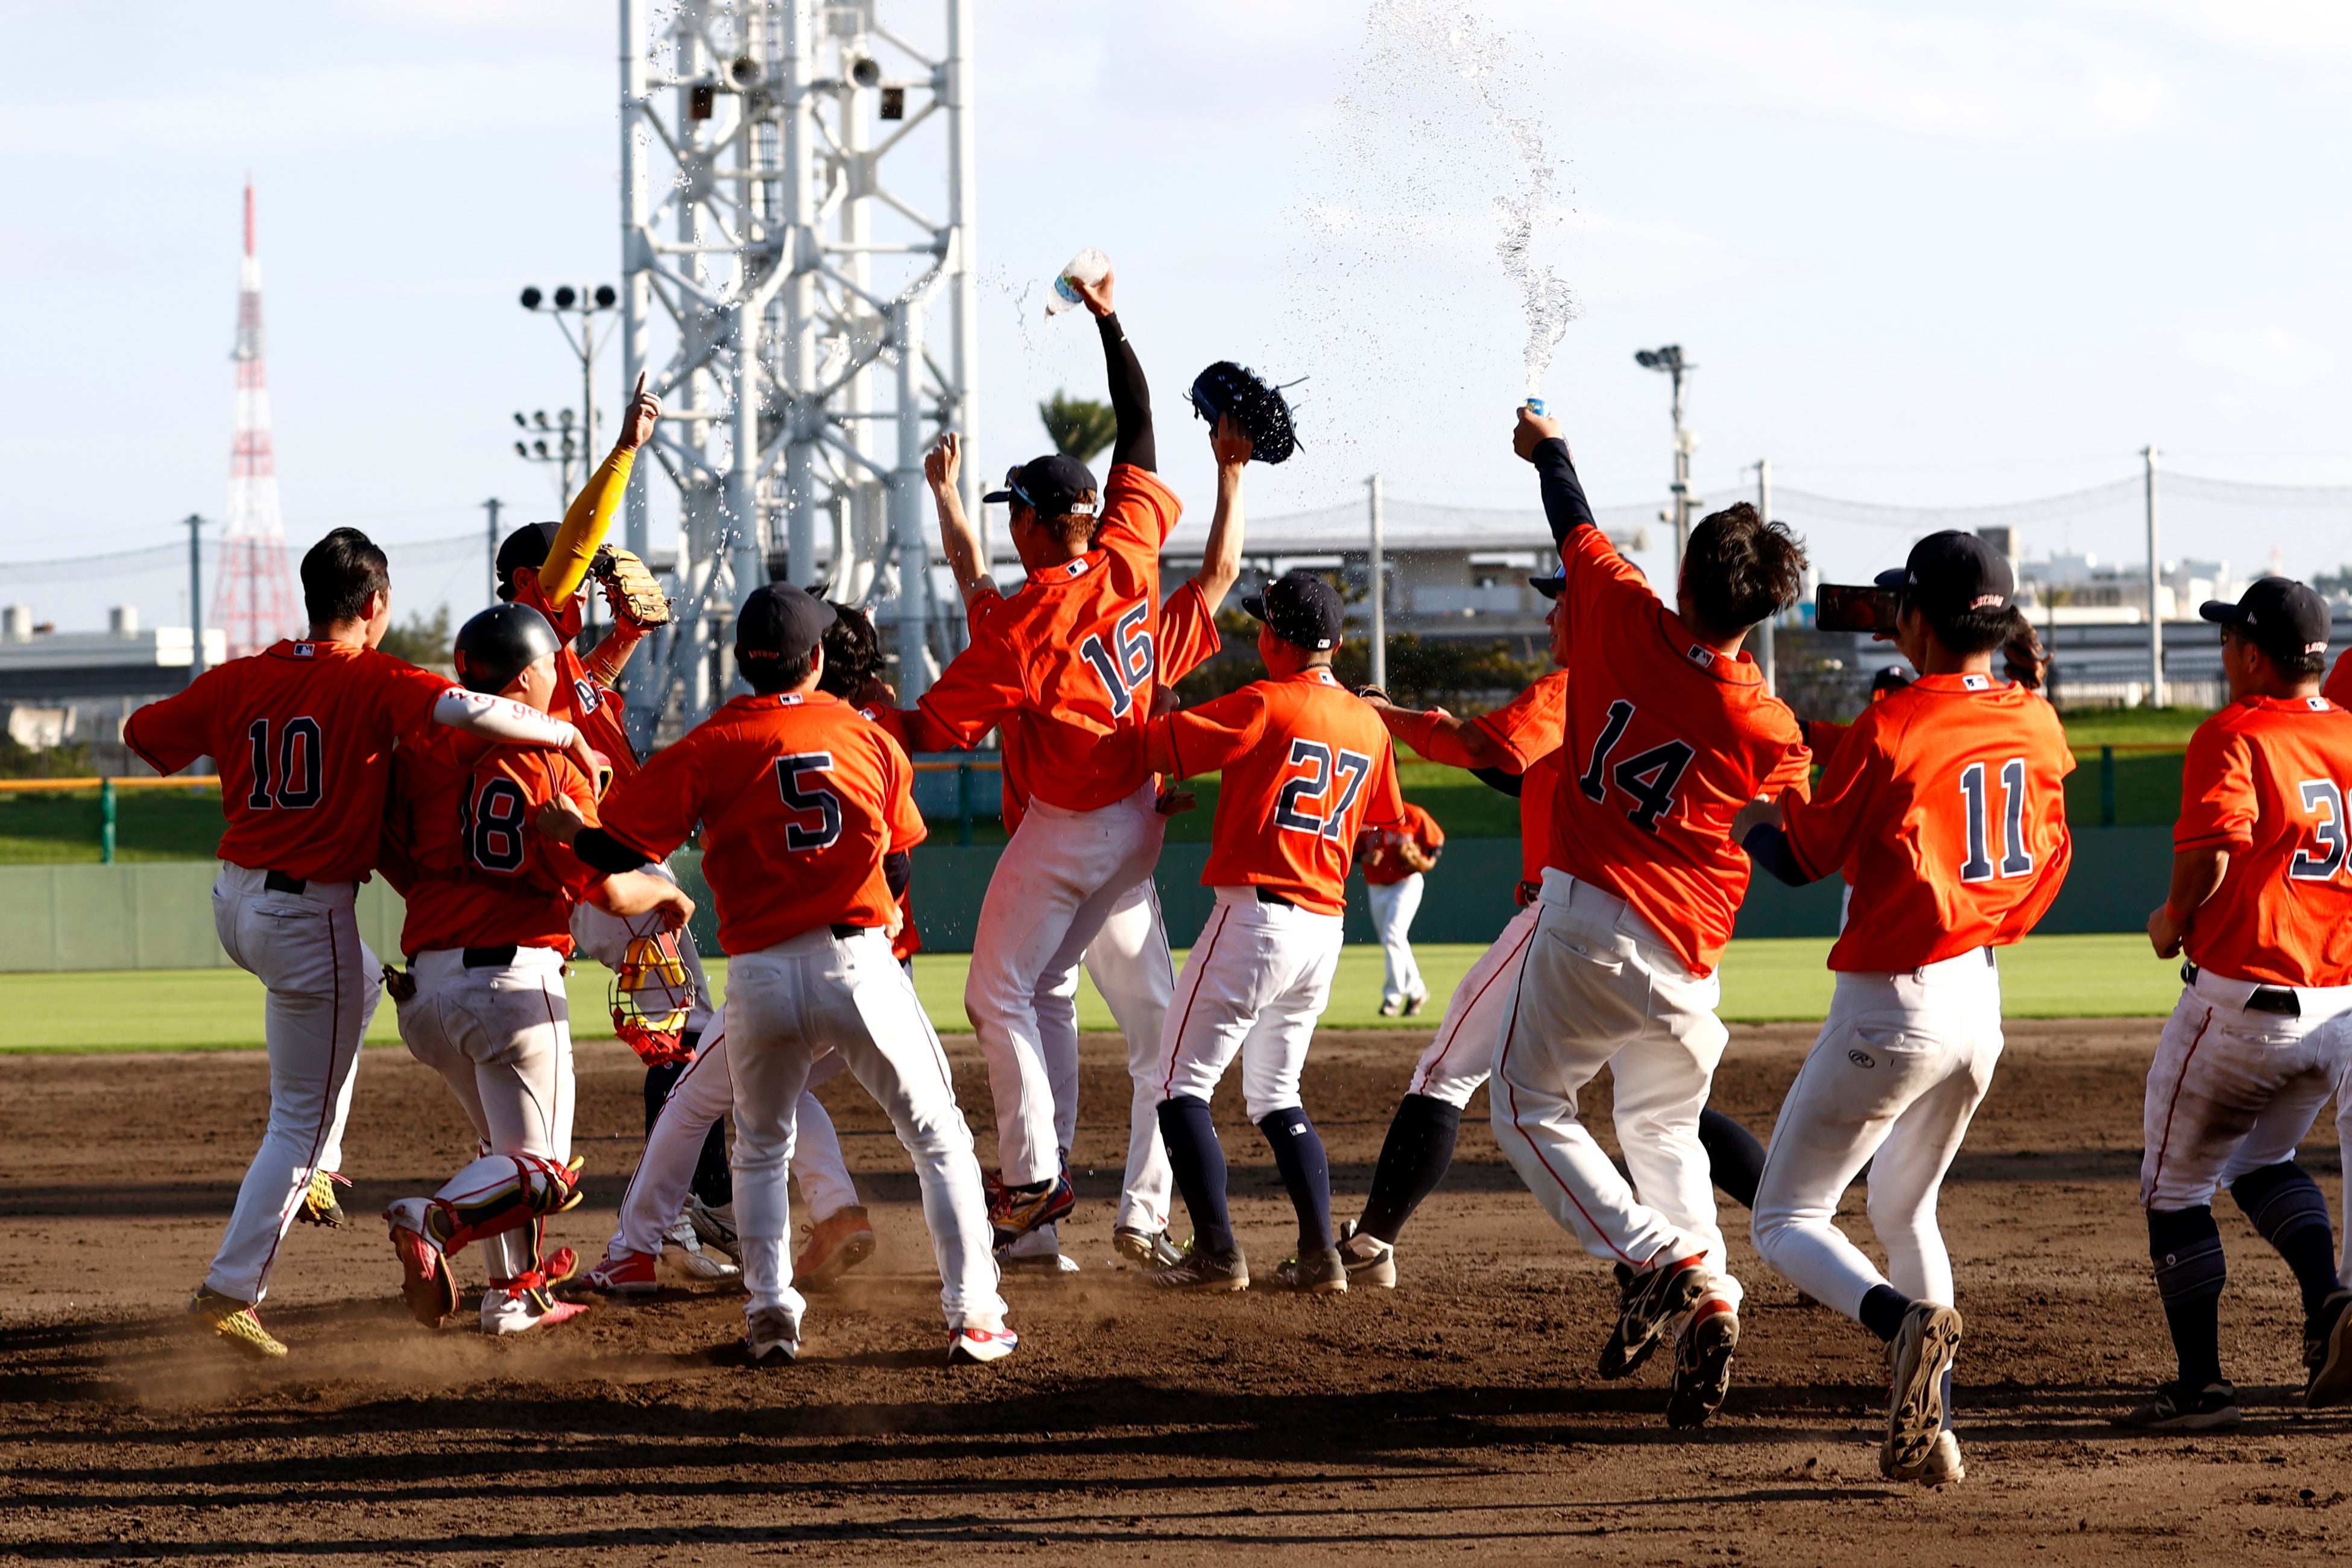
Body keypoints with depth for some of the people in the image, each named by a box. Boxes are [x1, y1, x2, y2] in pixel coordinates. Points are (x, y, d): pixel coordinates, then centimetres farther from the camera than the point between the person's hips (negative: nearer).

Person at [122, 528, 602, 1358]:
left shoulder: (236, 681, 2)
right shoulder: (374, 683, -13)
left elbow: (142, 734, 12)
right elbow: (469, 711, -29)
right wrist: (569, 737, -16)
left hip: (233, 901, 7)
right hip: (310, 914, -7)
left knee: (358, 981, 36)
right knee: (301, 1118, 3)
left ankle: (315, 1167, 32)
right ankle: (232, 1289, -3)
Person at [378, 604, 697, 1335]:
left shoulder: (421, 751, 5)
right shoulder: (555, 759, -6)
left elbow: (398, 866, 2)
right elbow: (606, 889, -9)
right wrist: (664, 891, 12)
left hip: (426, 982, 6)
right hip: (516, 978, -6)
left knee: (509, 1145, 26)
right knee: (539, 1172, -2)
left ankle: (513, 1295, 23)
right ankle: (435, 1219, -28)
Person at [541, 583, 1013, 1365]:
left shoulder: (708, 749, -1)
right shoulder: (869, 737, 5)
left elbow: (620, 847, -2)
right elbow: (899, 870, 11)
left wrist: (567, 830, 18)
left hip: (761, 977, 0)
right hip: (861, 963, 0)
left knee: (760, 1151, 22)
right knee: (939, 1137, 10)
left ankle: (771, 1315, 10)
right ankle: (972, 1316, 1)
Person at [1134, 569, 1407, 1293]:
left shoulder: (1266, 705, -11)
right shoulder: (1369, 724, 10)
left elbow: (1163, 744, -12)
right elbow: (1385, 827, 18)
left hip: (1255, 914, -8)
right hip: (1325, 928, 8)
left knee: (1183, 1080, -1)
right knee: (1276, 1096, 19)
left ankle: (1216, 1253, -10)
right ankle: (1320, 1255, 9)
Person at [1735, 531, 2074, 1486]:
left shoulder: (1891, 725, -16)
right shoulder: (2034, 725, 2)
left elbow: (1803, 857, -5)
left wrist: (1747, 817, 14)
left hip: (1891, 1006, -7)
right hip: (1981, 1006, 7)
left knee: (1786, 1225, 3)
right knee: (1903, 1209, 26)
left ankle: (1905, 1320, -27)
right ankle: (1929, 1434, 16)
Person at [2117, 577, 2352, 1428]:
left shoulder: (2233, 736, -12)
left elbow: (2209, 854, -23)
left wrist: (2172, 919, -5)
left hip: (2241, 998, -6)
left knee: (2176, 1186, 10)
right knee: (2263, 1160, 27)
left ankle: (2201, 1382, 7)